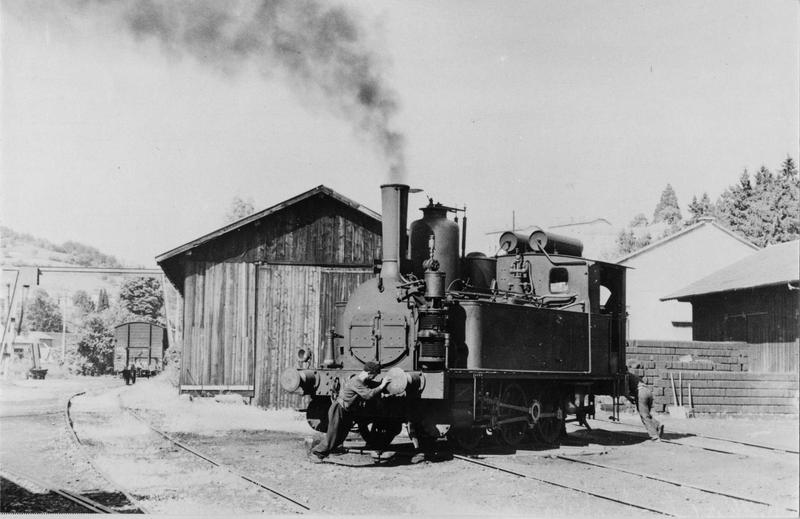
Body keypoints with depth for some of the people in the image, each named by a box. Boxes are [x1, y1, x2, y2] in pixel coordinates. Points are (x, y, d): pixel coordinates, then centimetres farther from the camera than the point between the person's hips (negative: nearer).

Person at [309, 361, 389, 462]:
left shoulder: (364, 382, 3)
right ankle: (314, 453, 14)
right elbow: (368, 395, -35)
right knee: (332, 438, -3)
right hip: (338, 410, -9)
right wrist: (382, 385, -28)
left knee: (340, 438, 9)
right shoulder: (356, 383, -27)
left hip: (347, 412, 9)